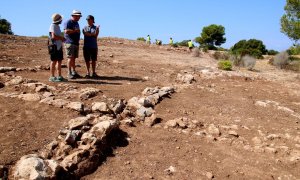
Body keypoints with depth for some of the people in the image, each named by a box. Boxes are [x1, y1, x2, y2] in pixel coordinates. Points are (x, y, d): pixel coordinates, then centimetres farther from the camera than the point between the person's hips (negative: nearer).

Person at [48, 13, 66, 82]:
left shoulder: (57, 26, 18)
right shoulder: (53, 26, -11)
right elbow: (53, 36, -21)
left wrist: (62, 38, 8)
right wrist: (61, 38, -11)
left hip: (59, 46, 9)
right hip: (54, 46, -9)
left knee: (59, 61, 10)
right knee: (54, 61, -5)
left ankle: (59, 76, 16)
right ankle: (52, 77, 0)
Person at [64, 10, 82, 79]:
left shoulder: (76, 23, 21)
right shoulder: (68, 22, -6)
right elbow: (66, 31, -18)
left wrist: (78, 42, 22)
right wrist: (75, 31, -13)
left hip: (76, 43, 8)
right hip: (70, 43, -8)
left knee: (74, 58, 8)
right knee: (70, 58, -10)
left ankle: (74, 72, 12)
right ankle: (69, 73, -9)